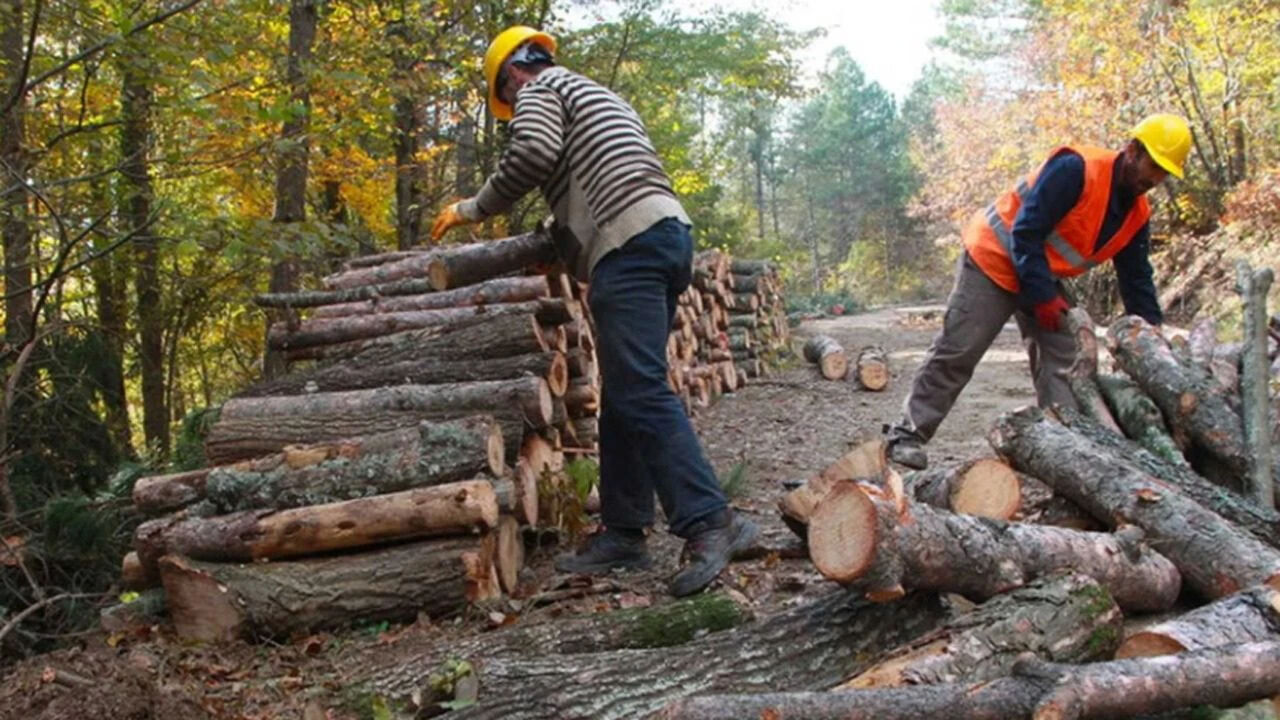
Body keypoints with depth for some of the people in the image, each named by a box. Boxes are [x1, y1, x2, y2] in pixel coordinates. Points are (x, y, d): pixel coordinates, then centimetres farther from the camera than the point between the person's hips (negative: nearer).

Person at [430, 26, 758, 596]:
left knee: (640, 393, -16)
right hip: (669, 234, 10)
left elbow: (533, 154, -12)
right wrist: (568, 247, 35)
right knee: (624, 398, 9)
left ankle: (710, 522, -23)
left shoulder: (539, 90, 8)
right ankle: (622, 534, 10)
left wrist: (473, 208, 0)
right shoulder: (597, 97, 34)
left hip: (630, 244, -10)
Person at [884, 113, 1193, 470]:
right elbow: (1026, 232, -27)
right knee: (956, 353, -8)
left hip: (1045, 279, 8)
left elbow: (1137, 280, 5)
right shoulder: (1076, 169, -26)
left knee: (1061, 360, -1)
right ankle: (907, 436, -3)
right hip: (995, 259, -8)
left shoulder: (1137, 215, -1)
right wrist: (1043, 297, -24)